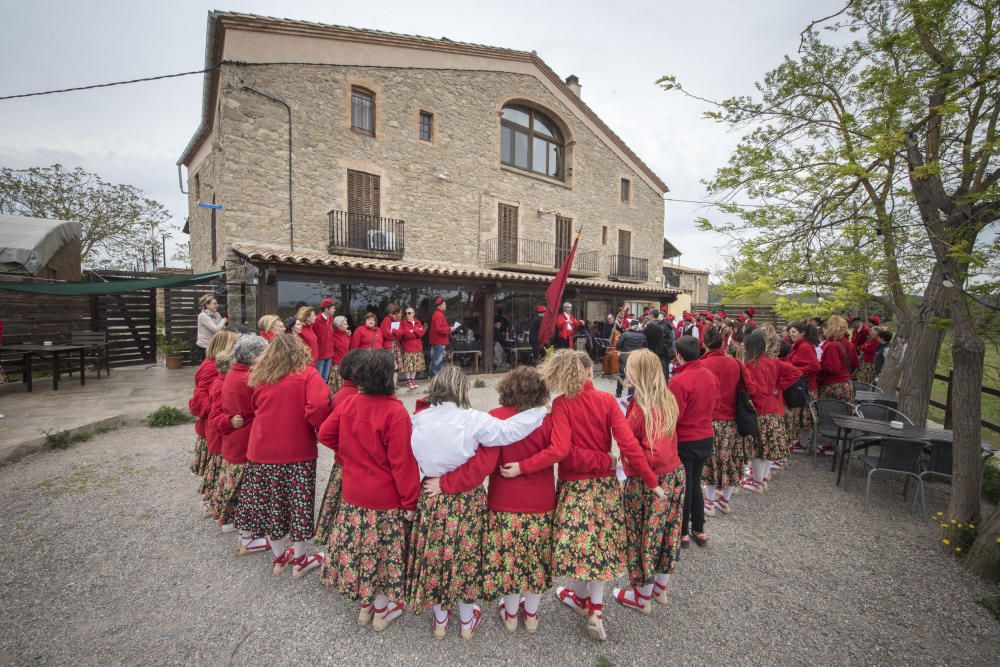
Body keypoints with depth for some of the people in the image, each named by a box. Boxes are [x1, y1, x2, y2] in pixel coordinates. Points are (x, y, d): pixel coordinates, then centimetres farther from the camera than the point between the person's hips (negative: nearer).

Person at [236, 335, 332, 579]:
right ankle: (299, 560, 25)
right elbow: (318, 407, -25)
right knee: (298, 504, 11)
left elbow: (255, 409, 10)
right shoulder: (307, 374, -11)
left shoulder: (260, 379, 1)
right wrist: (323, 428, -8)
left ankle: (279, 556, 34)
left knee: (269, 504, 18)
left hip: (263, 451, 4)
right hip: (297, 451, -3)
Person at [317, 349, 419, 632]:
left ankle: (364, 604, 41)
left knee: (357, 547, 21)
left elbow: (325, 434, 5)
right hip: (385, 501, -5)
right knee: (383, 551, 14)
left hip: (352, 495, 6)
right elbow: (402, 463, -22)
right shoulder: (395, 413, -24)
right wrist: (410, 501, -12)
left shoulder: (349, 404, -7)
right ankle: (383, 609, 32)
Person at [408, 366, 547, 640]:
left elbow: (418, 458, -3)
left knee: (434, 555, 21)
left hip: (432, 499, 3)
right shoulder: (473, 420, -24)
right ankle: (467, 621, 39)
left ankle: (440, 620, 41)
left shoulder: (418, 420, -12)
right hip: (467, 502, -2)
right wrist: (540, 410, -13)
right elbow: (508, 431, -24)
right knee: (466, 556, 18)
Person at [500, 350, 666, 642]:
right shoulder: (607, 400, -9)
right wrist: (651, 480, -5)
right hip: (605, 483, 2)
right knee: (600, 540, 17)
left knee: (578, 540, 17)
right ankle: (595, 610, 23)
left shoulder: (561, 404, -15)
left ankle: (581, 597, 39)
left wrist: (521, 467, -22)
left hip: (575, 485, -2)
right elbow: (628, 443, -12)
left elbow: (559, 450, -25)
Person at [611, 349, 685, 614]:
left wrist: (629, 460, -16)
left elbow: (656, 455, -30)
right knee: (665, 532, 22)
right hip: (674, 475, 8)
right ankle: (661, 588, 43)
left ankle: (642, 597, 32)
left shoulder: (642, 408, -26)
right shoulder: (667, 400, -2)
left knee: (644, 535, 11)